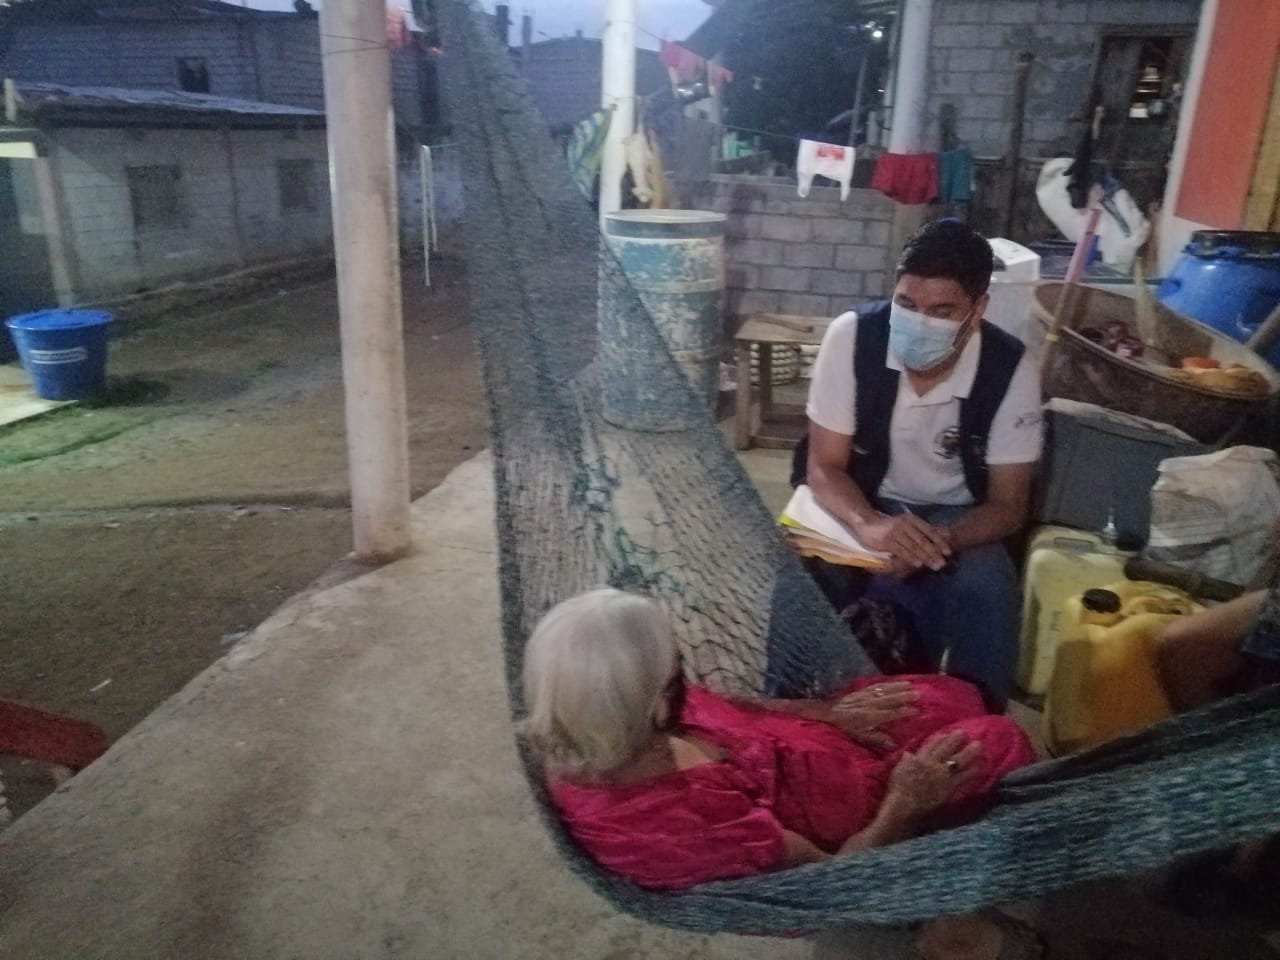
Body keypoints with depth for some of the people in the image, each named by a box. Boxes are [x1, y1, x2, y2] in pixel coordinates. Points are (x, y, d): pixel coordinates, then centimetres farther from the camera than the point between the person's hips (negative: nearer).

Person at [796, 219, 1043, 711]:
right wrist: (870, 525, -38)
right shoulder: (851, 336, -19)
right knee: (801, 571, -29)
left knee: (987, 591, -29)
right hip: (858, 505, 0)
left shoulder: (1010, 370, -17)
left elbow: (1008, 505, -11)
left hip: (954, 518, 1)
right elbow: (824, 466, -16)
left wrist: (939, 541, -34)